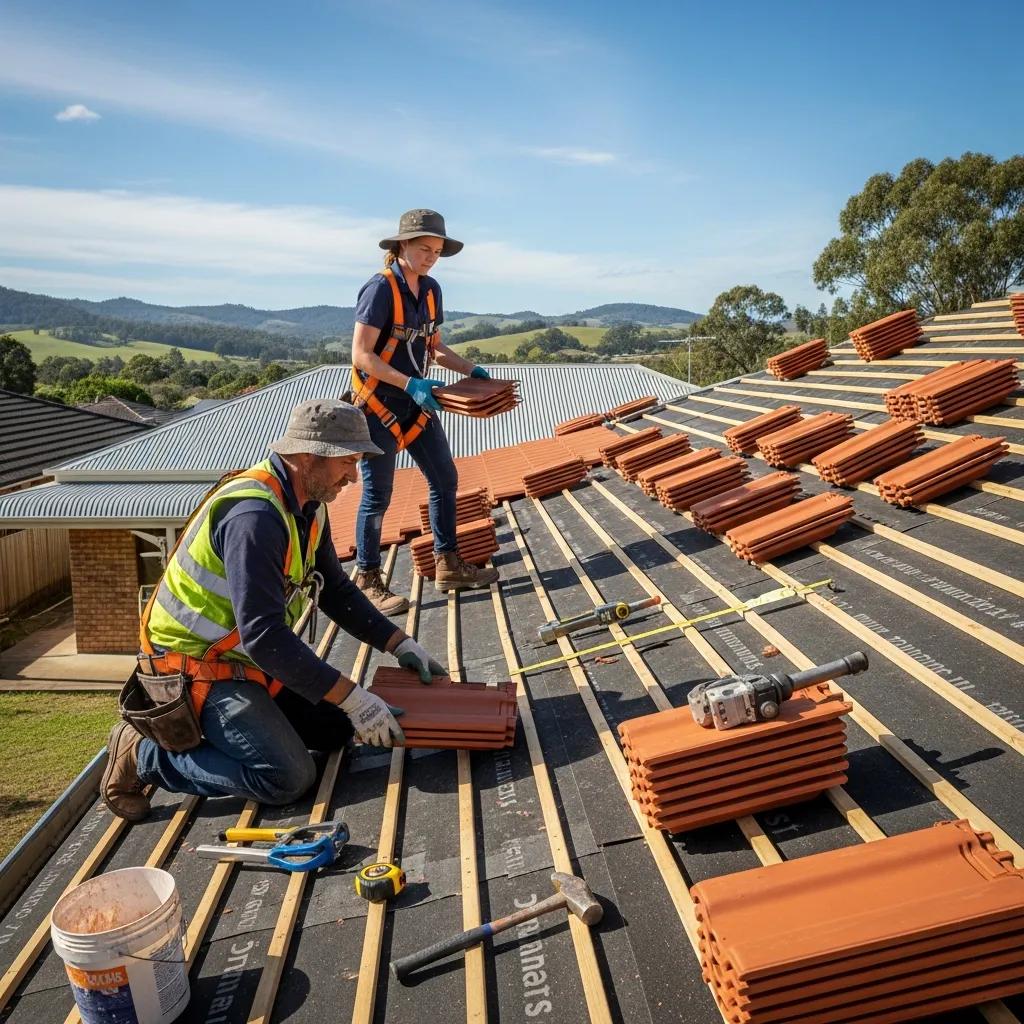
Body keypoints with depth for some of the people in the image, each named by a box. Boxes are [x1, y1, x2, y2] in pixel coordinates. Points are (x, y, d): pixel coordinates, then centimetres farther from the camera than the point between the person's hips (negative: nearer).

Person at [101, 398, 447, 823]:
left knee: (337, 729, 8)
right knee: (287, 777, -16)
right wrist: (353, 698, -30)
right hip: (196, 666, -9)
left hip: (248, 656, 9)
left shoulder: (308, 505, 0)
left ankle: (211, 722, 17)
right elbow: (263, 635, -33)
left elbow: (336, 591, 10)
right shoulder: (254, 515, -30)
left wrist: (401, 644, 1)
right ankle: (141, 754, -2)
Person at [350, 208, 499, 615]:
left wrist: (471, 370, 1)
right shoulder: (380, 288, -16)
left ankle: (448, 565, 21)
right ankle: (368, 582, 13)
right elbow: (361, 355, -20)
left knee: (445, 479, 9)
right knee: (377, 495, -1)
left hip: (416, 403, 8)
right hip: (378, 403, -8)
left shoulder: (430, 290, 7)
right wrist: (410, 384, -28)